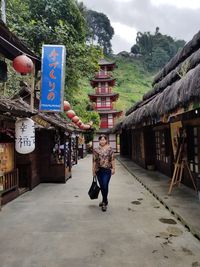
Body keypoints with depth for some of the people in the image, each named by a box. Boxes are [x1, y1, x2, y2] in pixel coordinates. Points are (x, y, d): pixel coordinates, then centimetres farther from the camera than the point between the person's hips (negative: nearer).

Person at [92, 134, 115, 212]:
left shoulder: (109, 149, -2)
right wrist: (93, 170, 2)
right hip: (99, 170, 3)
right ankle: (105, 200, 32)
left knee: (105, 186, -7)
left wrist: (113, 168, -4)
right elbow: (94, 161, 3)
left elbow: (112, 159, 0)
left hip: (107, 170, -3)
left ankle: (104, 203, 5)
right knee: (101, 186, 13)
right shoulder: (96, 150, 1)